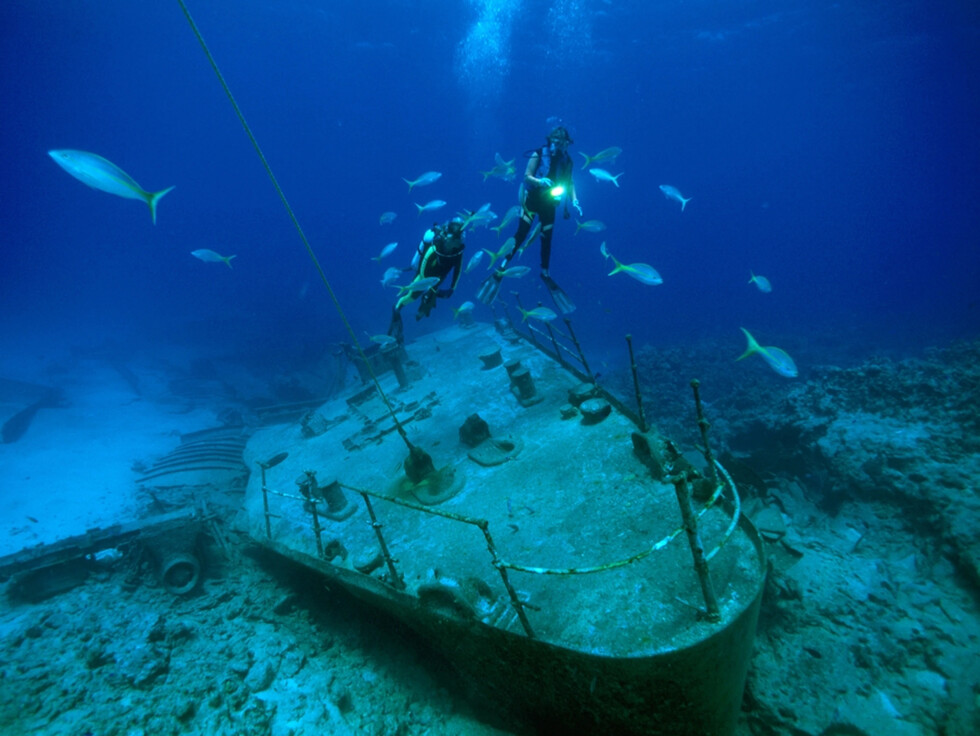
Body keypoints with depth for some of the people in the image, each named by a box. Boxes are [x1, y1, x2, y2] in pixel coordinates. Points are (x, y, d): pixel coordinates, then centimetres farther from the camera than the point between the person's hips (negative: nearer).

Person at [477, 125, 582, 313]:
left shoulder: (566, 160, 2)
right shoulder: (539, 154, -9)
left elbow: (569, 182, 7)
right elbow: (527, 176, -9)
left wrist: (574, 200, -6)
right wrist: (540, 181, -29)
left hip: (549, 203, 3)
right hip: (532, 198, -3)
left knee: (546, 239, 7)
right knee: (521, 234, -10)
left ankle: (545, 273, 21)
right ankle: (501, 268, -3)